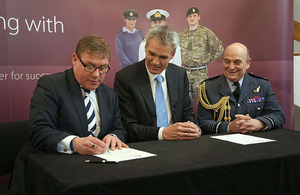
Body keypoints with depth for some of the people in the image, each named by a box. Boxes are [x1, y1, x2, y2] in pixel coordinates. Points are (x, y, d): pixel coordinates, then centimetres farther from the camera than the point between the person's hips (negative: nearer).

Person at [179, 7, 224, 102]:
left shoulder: (206, 33, -4)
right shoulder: (182, 34, 9)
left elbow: (219, 49, -3)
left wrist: (207, 60, -3)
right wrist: (182, 61, 11)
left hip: (200, 73, -4)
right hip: (185, 72, 4)